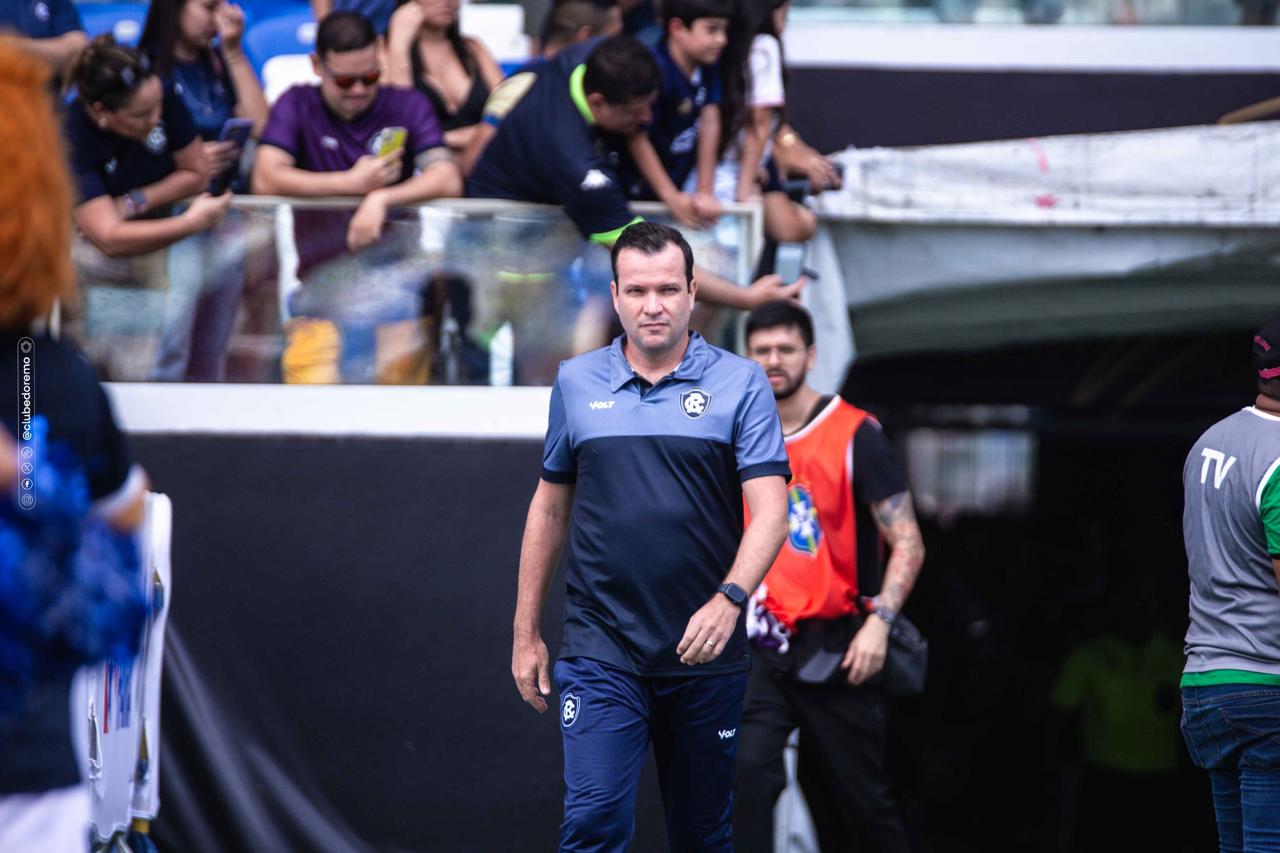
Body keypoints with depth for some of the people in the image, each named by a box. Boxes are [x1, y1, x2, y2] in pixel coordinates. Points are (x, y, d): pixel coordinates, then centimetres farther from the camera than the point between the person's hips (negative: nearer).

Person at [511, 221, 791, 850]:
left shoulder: (740, 384, 0)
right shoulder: (576, 383, 7)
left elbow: (770, 509, -7)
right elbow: (550, 508, 14)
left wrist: (729, 599, -24)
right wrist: (526, 633, 12)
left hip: (705, 650, 0)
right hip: (601, 650, 0)